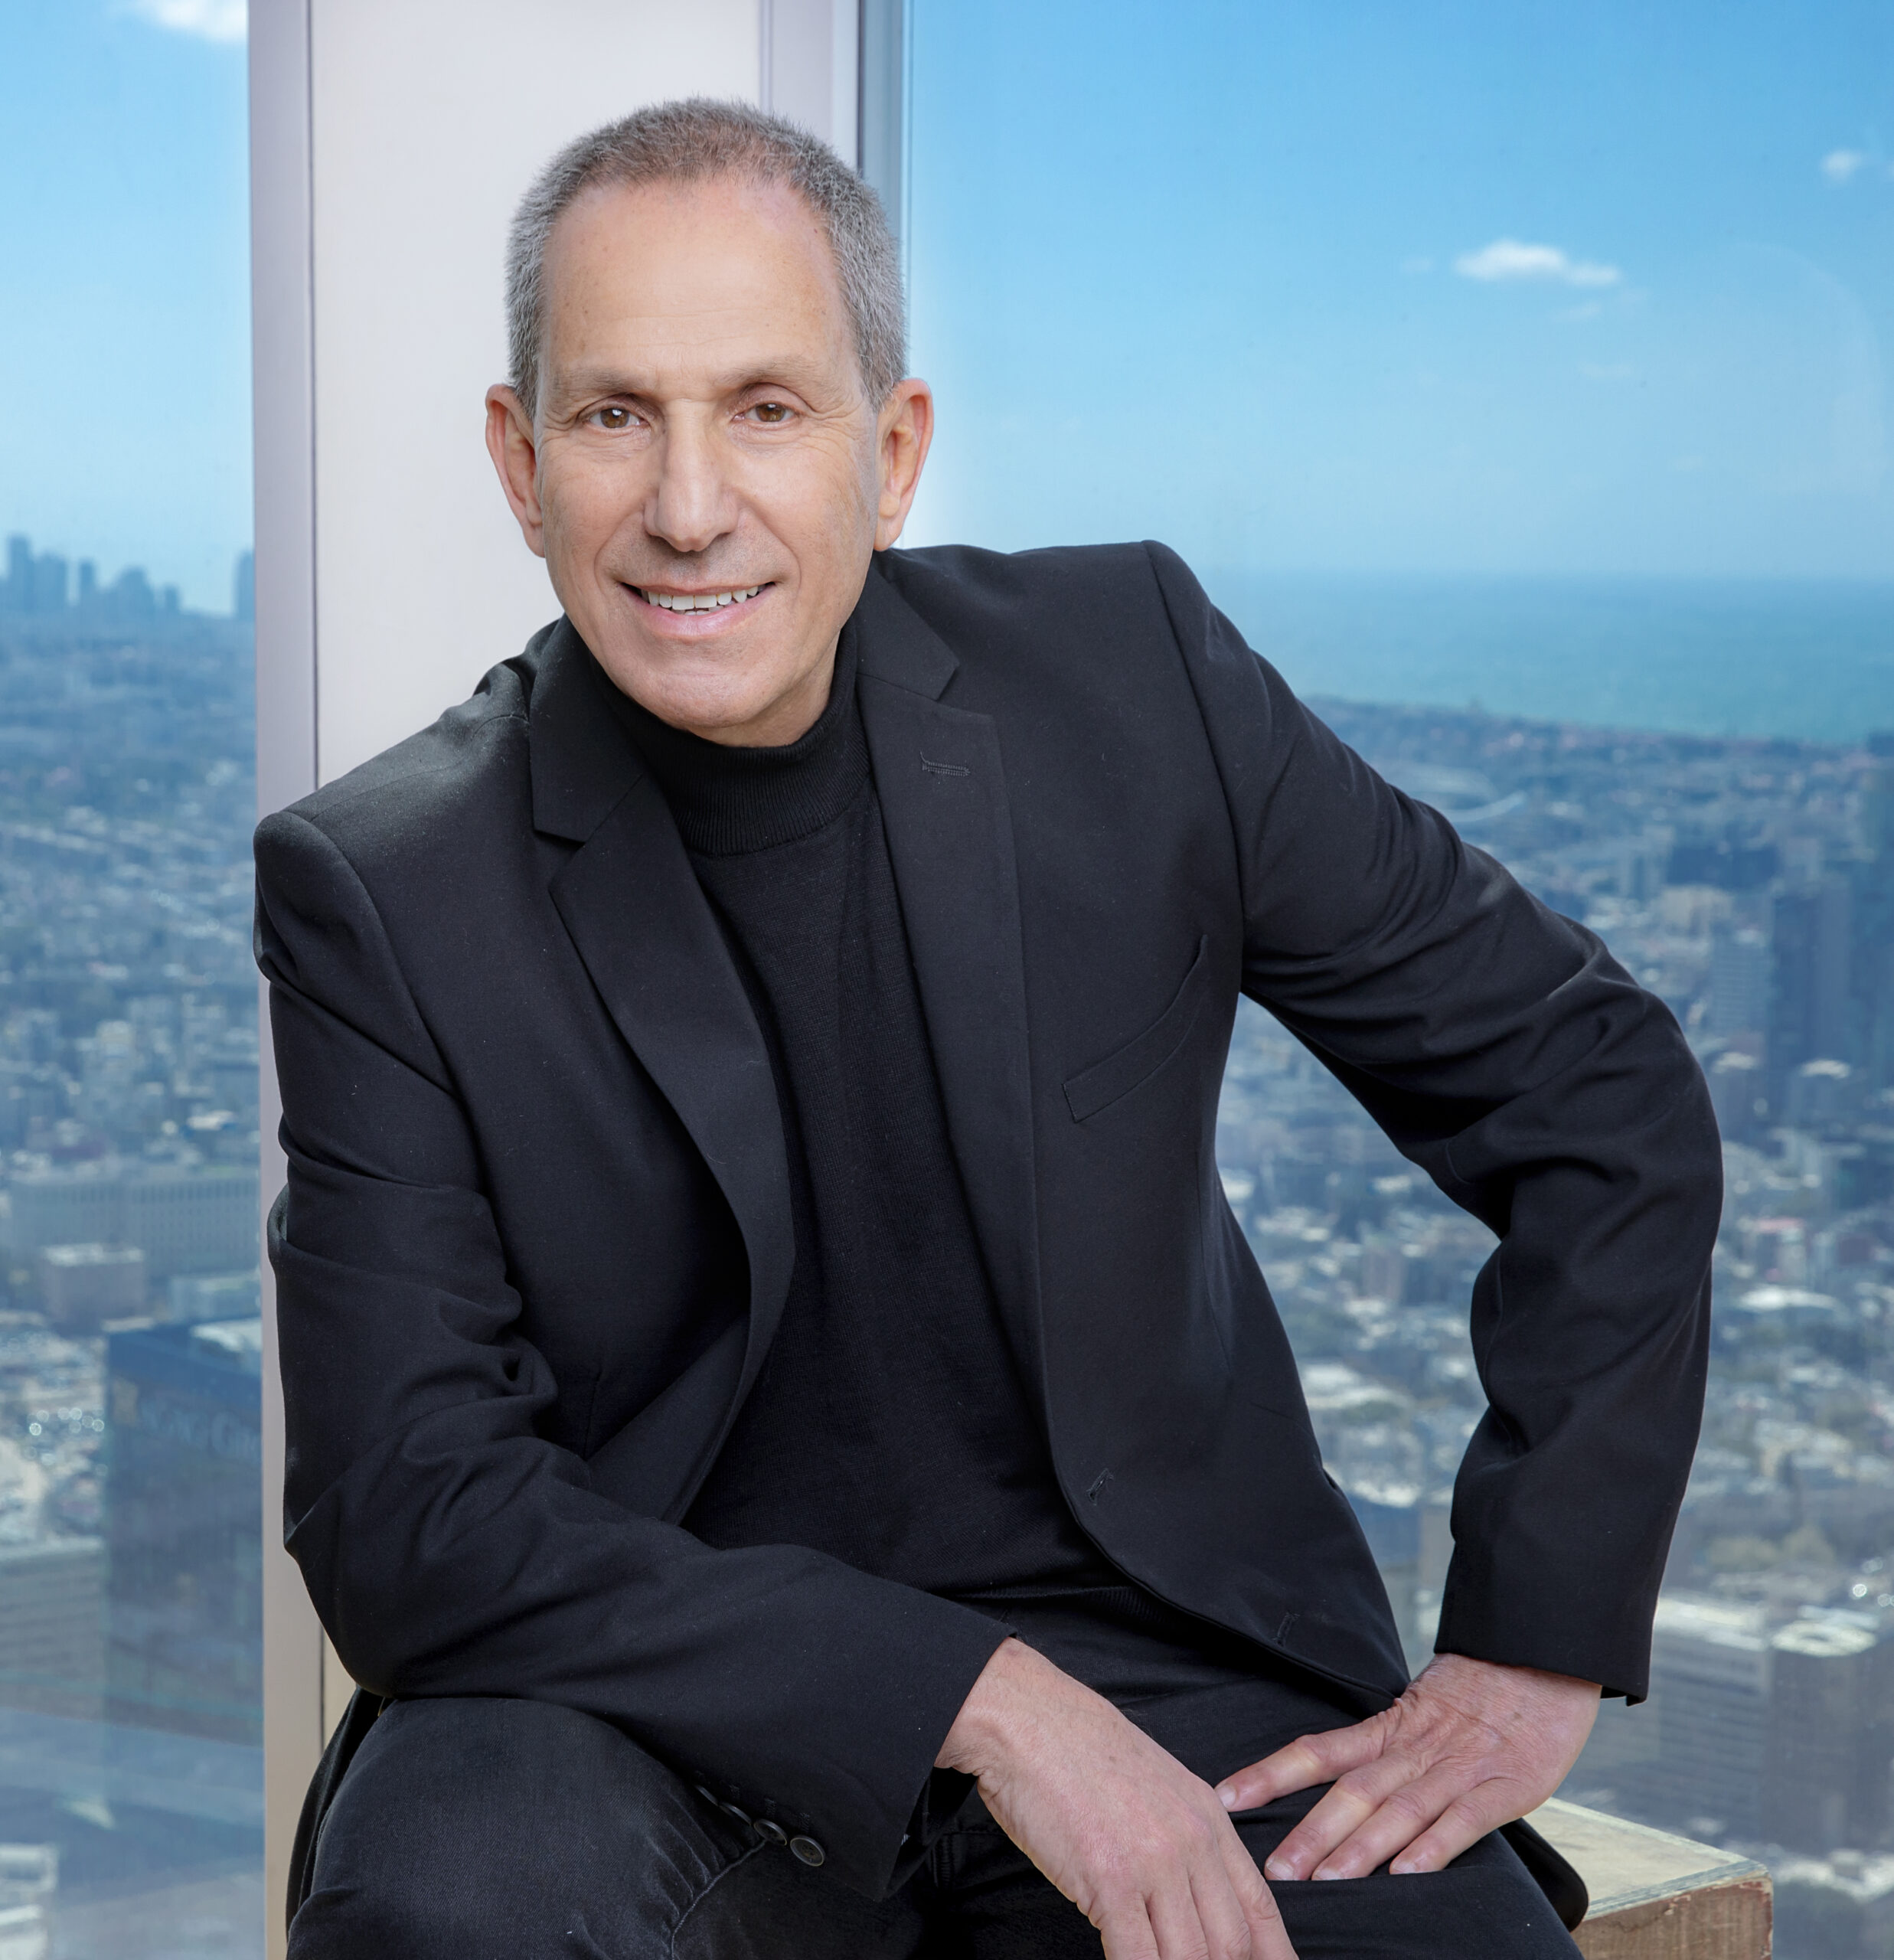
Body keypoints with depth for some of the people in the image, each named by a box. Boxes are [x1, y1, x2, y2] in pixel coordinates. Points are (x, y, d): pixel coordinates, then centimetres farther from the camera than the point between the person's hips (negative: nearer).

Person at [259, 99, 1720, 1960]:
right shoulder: (380, 891, -8)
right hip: (664, 1710, 0)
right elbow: (406, 1515, -13)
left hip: (1166, 1667, 1)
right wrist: (976, 1698, -22)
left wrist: (1531, 1657, -2)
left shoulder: (1122, 674, -3)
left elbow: (1600, 1087, 4)